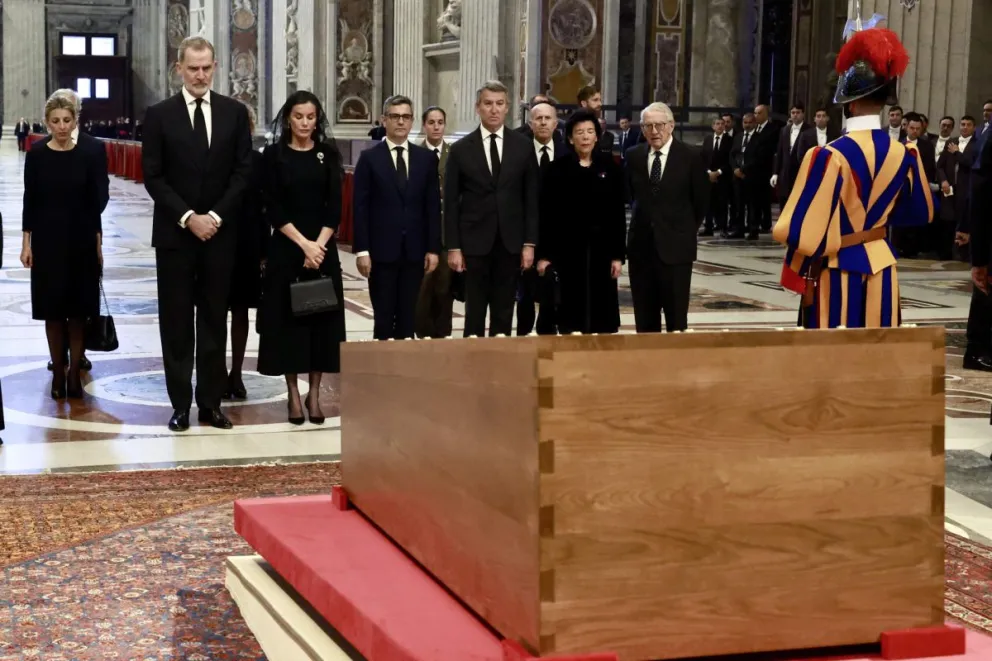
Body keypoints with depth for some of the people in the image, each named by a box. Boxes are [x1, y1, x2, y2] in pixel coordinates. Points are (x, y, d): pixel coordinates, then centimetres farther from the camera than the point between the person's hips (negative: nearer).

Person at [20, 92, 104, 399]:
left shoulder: (86, 157, 1)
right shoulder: (36, 157, -1)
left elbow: (93, 204, 3)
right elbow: (29, 202, 0)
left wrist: (98, 243, 2)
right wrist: (26, 243, -4)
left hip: (81, 240, 1)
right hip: (47, 239, 0)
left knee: (78, 309, 2)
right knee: (53, 309, 4)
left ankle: (75, 373, 9)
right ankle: (58, 373, 13)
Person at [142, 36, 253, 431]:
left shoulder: (235, 112, 4)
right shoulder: (159, 115, -1)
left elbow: (243, 172, 1)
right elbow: (153, 177, -3)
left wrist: (216, 216, -9)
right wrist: (187, 217, -12)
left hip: (220, 232, 1)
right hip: (174, 233, -1)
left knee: (215, 321, 6)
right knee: (176, 322, 3)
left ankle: (211, 402, 12)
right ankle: (180, 404, 9)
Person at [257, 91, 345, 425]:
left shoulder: (329, 155, 5)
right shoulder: (274, 155, -1)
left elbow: (335, 206, 0)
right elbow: (273, 208, -6)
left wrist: (318, 246, -13)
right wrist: (303, 244, -15)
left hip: (324, 248, 2)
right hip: (286, 248, -2)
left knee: (321, 317, 3)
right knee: (288, 317, 1)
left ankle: (314, 394, 10)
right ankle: (294, 395, 8)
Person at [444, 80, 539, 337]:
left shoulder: (523, 146, 4)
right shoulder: (461, 149, 0)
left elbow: (531, 197, 5)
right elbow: (451, 202, 0)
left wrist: (530, 242, 0)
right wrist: (453, 247, -5)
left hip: (510, 242, 1)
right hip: (474, 242, -1)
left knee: (504, 315, 6)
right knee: (474, 314, 3)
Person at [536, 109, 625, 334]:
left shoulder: (610, 166, 3)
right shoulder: (557, 168, 0)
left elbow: (618, 213, 3)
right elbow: (546, 214, 0)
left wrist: (618, 254, -1)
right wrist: (544, 254, -5)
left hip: (601, 248, 1)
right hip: (568, 248, -1)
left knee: (602, 311, 3)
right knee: (571, 311, 3)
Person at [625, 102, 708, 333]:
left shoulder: (690, 157, -5)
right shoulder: (634, 156, 4)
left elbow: (701, 201, 4)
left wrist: (687, 231, 10)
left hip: (675, 247, -3)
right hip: (641, 246, 3)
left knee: (676, 318, 1)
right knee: (644, 318, 8)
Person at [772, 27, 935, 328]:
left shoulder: (830, 156, -18)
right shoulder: (902, 154, -1)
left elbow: (803, 228, -17)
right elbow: (921, 211, 16)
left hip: (837, 271, -5)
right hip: (880, 265, 5)